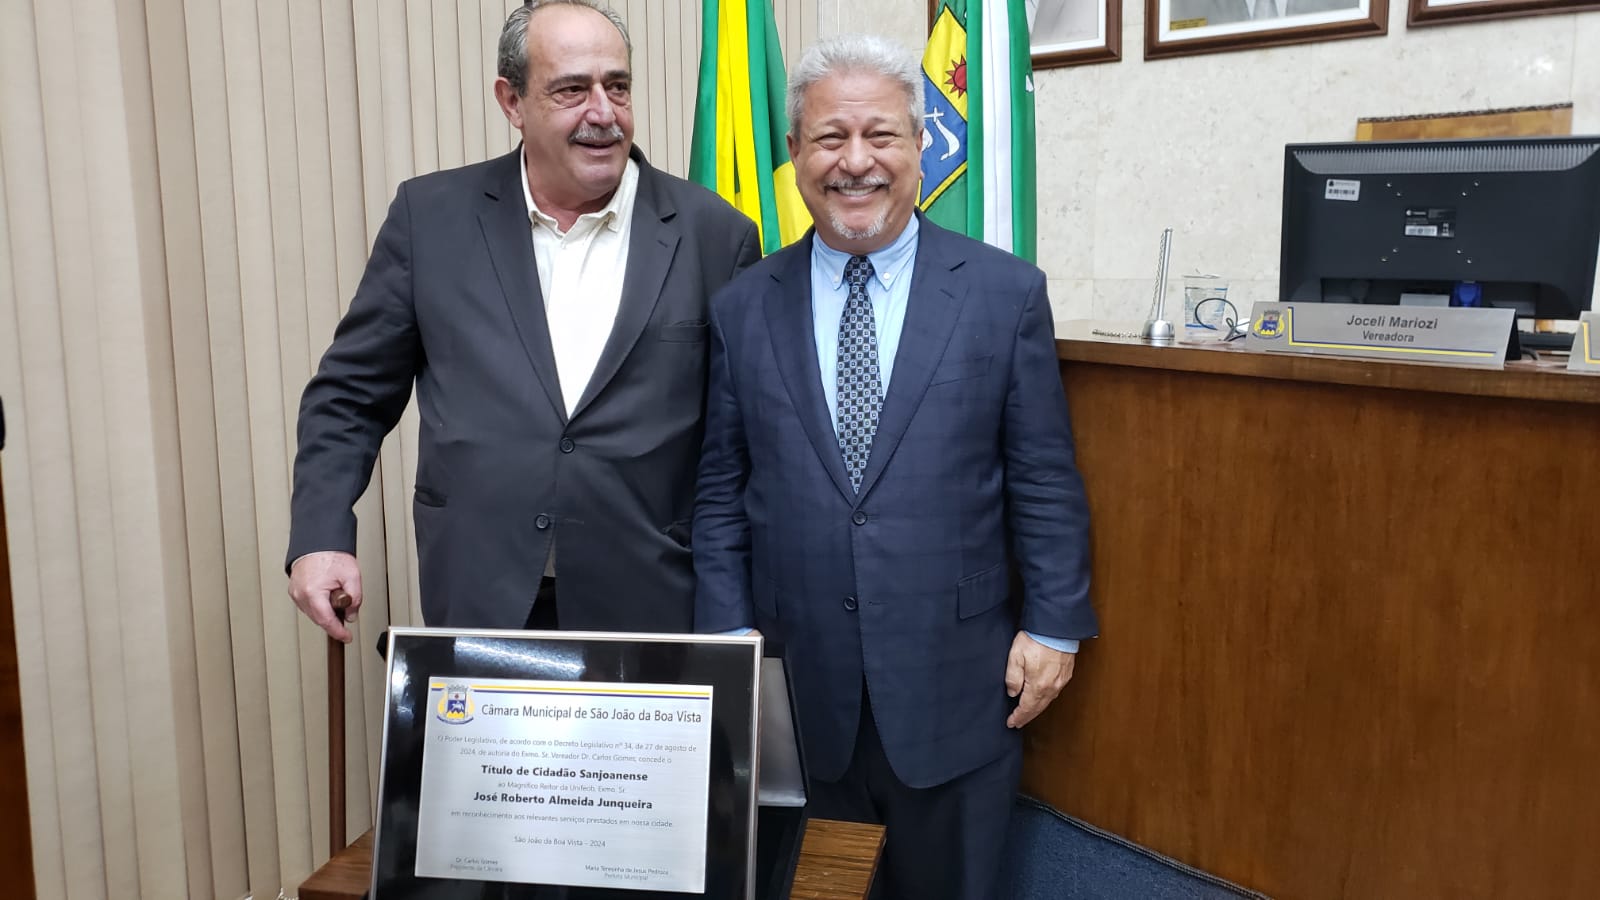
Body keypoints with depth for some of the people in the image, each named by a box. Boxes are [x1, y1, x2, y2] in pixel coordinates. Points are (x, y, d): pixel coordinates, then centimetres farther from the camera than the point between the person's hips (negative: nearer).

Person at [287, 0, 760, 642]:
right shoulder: (432, 217, 1)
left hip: (652, 608, 0)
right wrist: (320, 536, -5)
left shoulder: (714, 234, -2)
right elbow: (351, 394, 7)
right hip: (478, 604, 1)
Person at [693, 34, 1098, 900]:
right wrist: (728, 643, 0)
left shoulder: (1006, 293, -3)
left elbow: (1045, 482, 0)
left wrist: (1053, 628, -2)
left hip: (954, 684, -1)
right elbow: (720, 493, 4)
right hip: (797, 684, 1)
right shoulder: (741, 308, 2)